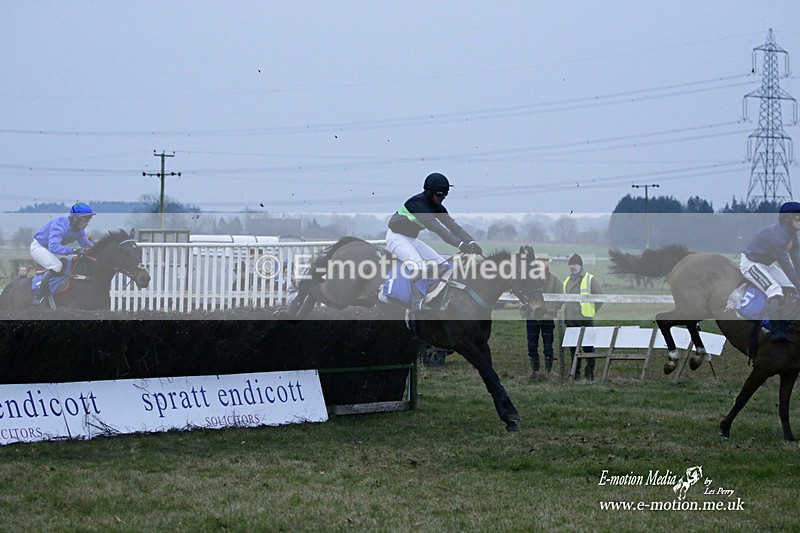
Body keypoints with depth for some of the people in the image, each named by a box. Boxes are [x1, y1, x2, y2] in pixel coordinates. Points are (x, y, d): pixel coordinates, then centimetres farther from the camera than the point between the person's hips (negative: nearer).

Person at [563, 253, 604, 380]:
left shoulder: (590, 280, -3)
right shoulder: (567, 281, 16)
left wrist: (592, 311, -4)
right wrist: (565, 312, 16)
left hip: (585, 319, -6)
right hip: (570, 320, 6)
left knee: (588, 346, -6)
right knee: (573, 347, 8)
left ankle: (590, 373, 0)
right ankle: (575, 372, 15)